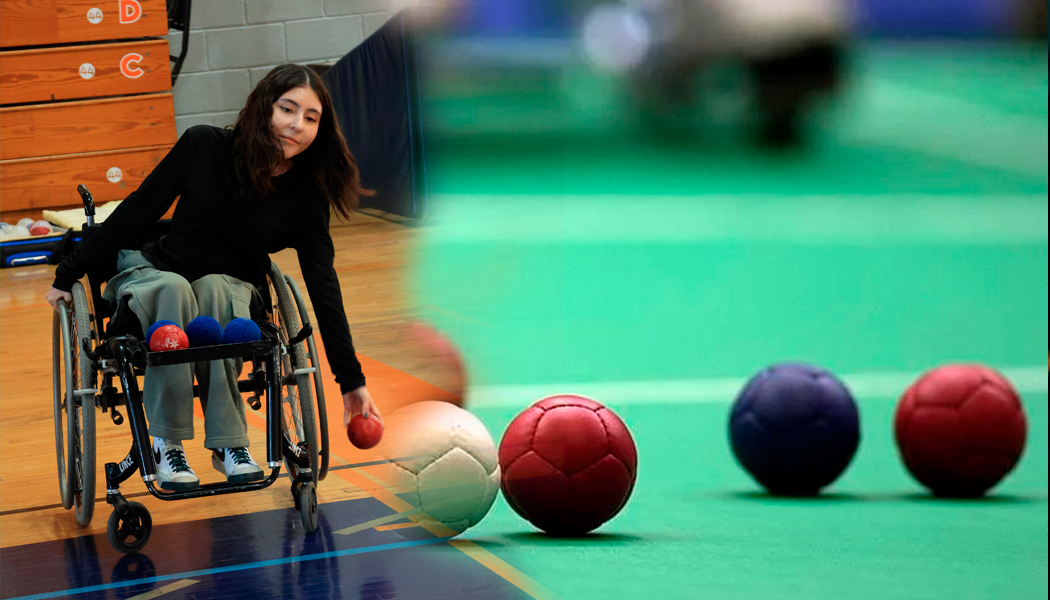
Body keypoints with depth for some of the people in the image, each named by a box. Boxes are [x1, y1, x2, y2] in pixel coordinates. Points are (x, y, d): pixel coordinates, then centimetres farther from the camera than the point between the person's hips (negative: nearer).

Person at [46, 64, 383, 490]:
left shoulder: (305, 196, -10)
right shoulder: (204, 146, -13)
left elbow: (323, 285, -9)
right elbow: (138, 211, -4)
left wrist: (352, 380, -13)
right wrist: (69, 274, 0)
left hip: (233, 288, 1)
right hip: (150, 274, -1)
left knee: (213, 289, -36)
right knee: (173, 289, -37)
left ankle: (229, 442, -32)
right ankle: (167, 444, -32)